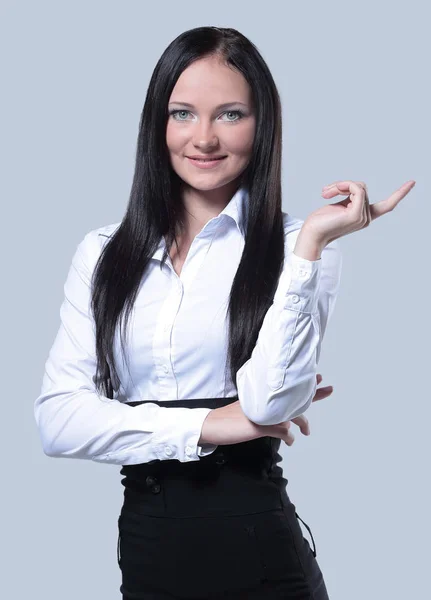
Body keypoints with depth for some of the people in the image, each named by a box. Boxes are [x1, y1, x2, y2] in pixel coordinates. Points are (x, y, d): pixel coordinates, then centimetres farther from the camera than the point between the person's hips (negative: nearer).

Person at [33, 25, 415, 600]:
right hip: (143, 537, 3)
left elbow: (270, 400, -19)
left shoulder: (297, 245, -5)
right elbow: (56, 418, -5)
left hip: (258, 551, -2)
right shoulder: (103, 253, 3)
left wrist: (311, 241, -21)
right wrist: (206, 426, -13)